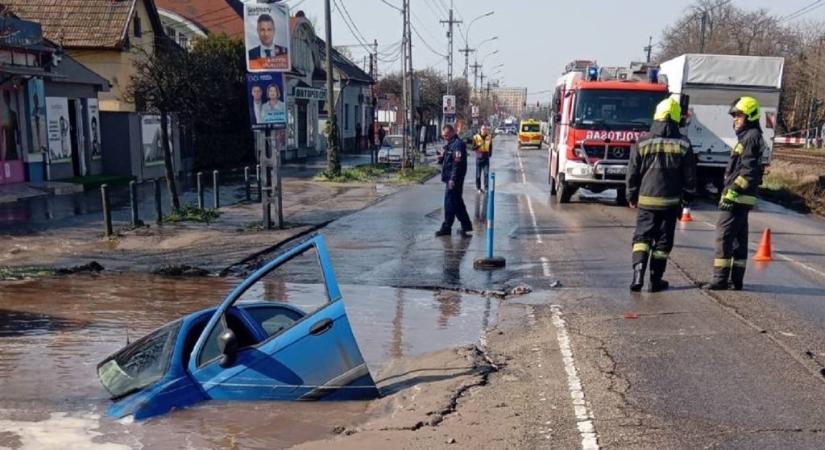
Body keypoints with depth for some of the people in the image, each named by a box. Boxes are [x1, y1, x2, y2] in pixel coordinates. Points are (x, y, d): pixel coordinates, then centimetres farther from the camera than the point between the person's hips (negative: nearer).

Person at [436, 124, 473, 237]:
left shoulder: (458, 144, -15)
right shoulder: (450, 144, 17)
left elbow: (457, 163, -22)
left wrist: (453, 179, -26)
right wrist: (442, 158, 6)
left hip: (454, 179, -10)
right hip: (450, 178, 10)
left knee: (450, 202, -5)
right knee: (457, 203, 14)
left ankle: (446, 227, 0)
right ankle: (466, 225, 21)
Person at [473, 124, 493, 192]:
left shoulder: (489, 137, 4)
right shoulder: (476, 137, -3)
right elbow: (473, 148, -5)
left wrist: (490, 154, 6)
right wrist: (479, 145, -21)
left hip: (486, 158, 1)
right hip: (479, 158, -1)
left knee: (486, 173, -6)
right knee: (478, 174, 4)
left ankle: (486, 188, -2)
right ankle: (478, 188, 16)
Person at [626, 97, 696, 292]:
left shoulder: (643, 142, -3)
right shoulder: (683, 144, -1)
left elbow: (632, 172, 2)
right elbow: (689, 175, 3)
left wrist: (632, 196, 13)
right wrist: (687, 197, 14)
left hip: (646, 199, 0)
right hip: (671, 201, 0)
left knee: (642, 237, 5)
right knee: (663, 241, 8)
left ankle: (638, 272, -15)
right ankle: (656, 280, 12)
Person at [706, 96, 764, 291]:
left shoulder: (751, 137, -11)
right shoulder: (746, 137, 20)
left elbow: (748, 171, -20)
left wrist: (732, 192, -23)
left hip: (737, 198, -11)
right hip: (739, 199, 11)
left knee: (724, 235, -10)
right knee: (739, 238, 13)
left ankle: (721, 278, -10)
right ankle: (736, 279, 19)